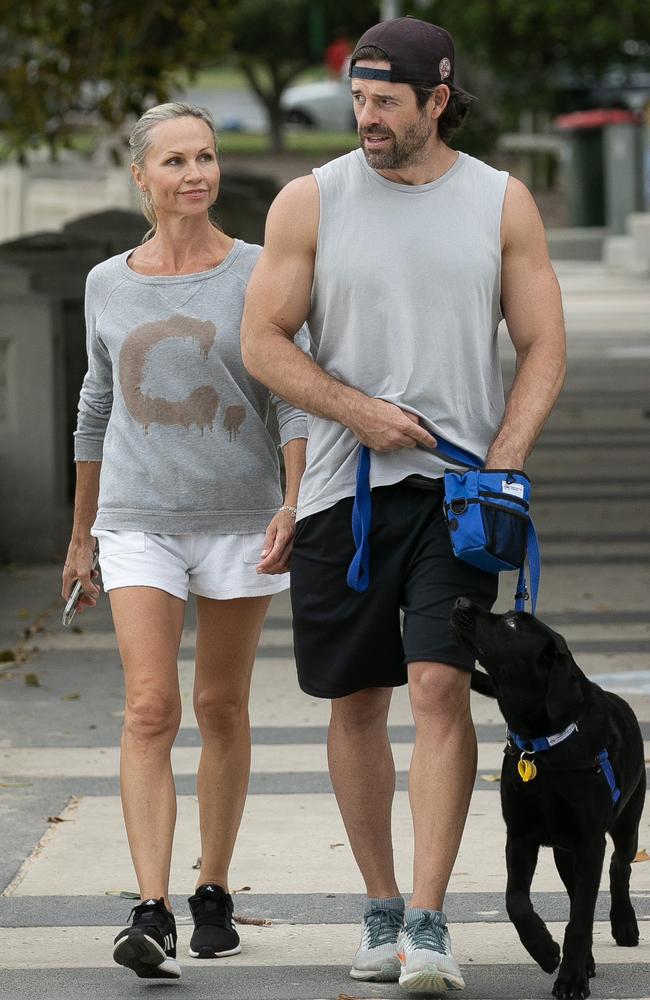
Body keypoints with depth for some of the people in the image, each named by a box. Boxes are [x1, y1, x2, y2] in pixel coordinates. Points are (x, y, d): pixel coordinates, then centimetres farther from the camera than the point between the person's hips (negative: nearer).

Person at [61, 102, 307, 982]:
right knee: (150, 710, -12)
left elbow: (295, 397, -7)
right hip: (139, 522, 1)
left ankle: (214, 892, 22)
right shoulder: (109, 285, 6)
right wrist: (81, 532, 19)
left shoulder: (258, 275, -2)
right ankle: (152, 914, -19)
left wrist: (293, 505, -20)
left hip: (238, 520, -1)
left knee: (222, 709, 8)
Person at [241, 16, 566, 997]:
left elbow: (544, 348, 5)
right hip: (343, 487, 1)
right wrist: (359, 411, -12)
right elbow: (263, 340, 1)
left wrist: (505, 459, -9)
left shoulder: (501, 202, 4)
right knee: (356, 704, 7)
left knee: (440, 687, -15)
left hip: (458, 486, -1)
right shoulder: (312, 201, 2)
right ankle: (381, 907, 21)